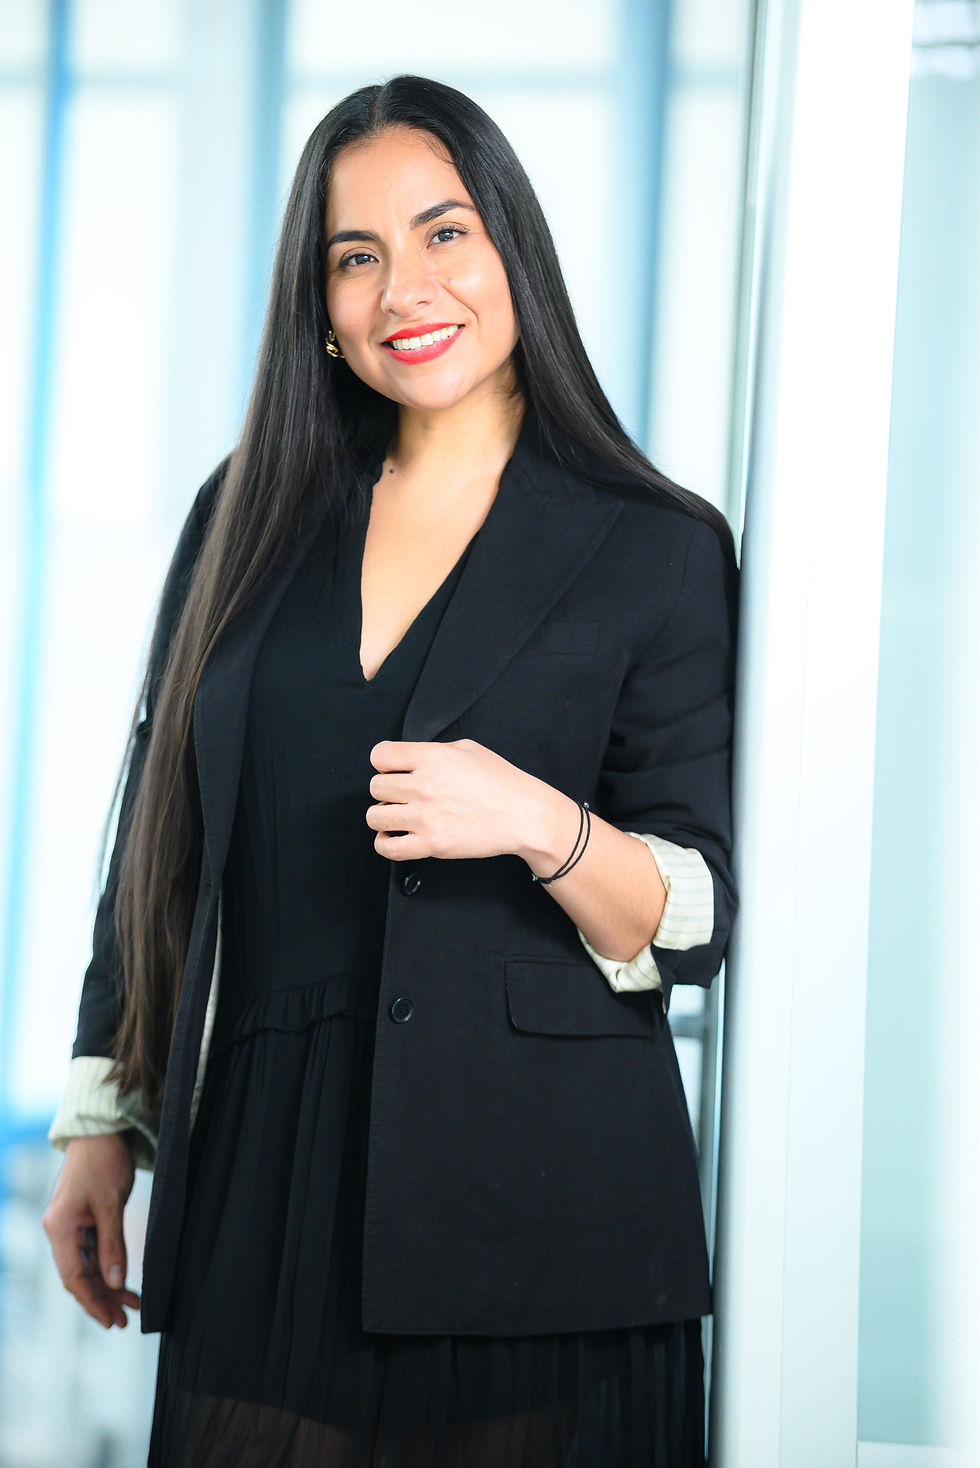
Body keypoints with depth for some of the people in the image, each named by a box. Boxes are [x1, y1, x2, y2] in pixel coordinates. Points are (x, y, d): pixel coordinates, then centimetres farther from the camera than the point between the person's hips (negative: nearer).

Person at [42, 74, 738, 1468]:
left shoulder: (658, 551, 1)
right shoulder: (248, 517, 10)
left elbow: (694, 927, -1)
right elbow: (158, 843, 13)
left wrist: (540, 825, -20)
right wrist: (101, 1122, 9)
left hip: (541, 1200, -2)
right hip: (268, 1186, 3)